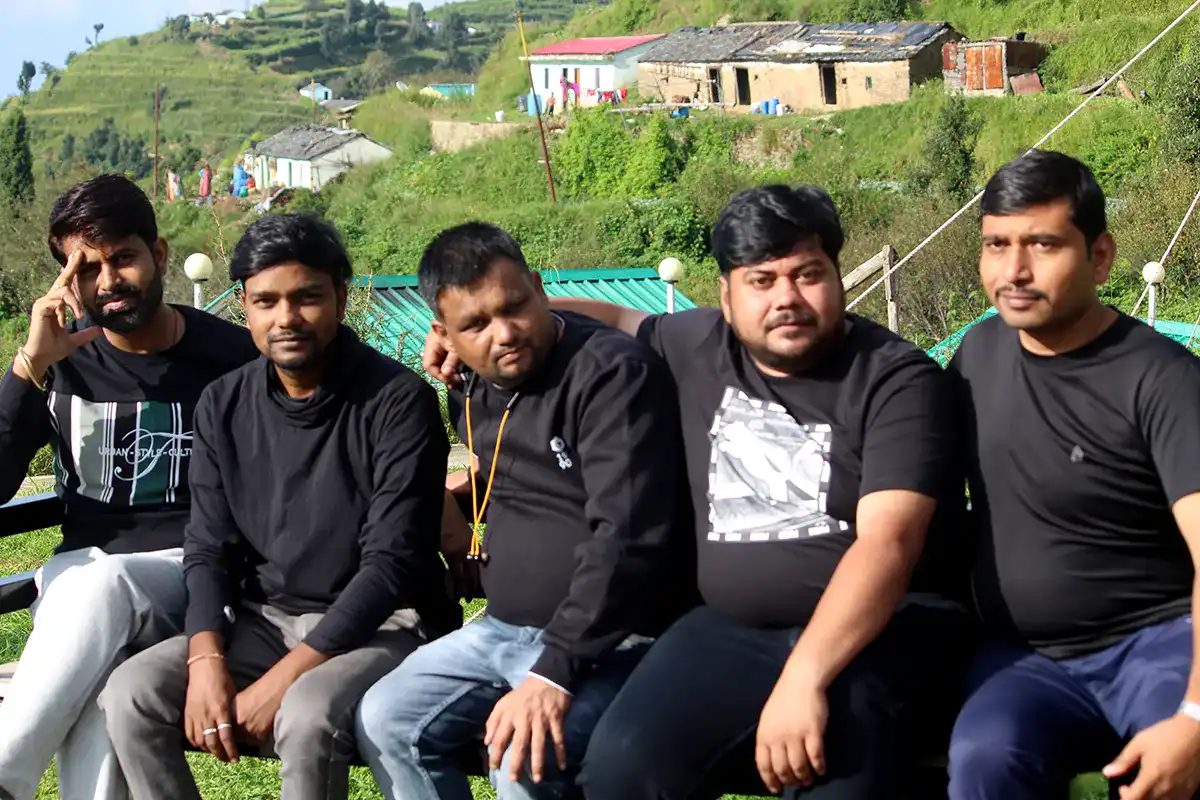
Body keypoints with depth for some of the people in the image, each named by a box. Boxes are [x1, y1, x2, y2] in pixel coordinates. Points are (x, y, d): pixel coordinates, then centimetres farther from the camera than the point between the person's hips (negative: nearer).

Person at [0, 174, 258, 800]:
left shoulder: (231, 357, 0)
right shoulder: (63, 363, 8)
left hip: (191, 569, -2)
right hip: (79, 573, 2)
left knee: (98, 584, -38)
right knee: (92, 688, -35)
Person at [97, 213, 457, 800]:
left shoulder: (398, 401, -12)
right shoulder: (224, 406, 5)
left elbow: (392, 564, -16)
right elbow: (208, 549, 5)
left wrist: (283, 679, -21)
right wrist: (206, 658, -15)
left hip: (378, 625, -5)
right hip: (262, 619, 5)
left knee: (308, 713, -35)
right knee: (131, 694, -17)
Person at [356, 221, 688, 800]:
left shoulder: (612, 373, -17)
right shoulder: (473, 395, 10)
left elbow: (625, 538, -25)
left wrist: (553, 673, -29)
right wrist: (467, 494, 10)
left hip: (607, 641, -8)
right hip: (504, 629, 8)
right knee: (385, 721, -4)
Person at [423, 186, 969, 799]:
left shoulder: (898, 379, -7)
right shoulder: (698, 348, 10)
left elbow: (887, 541, -19)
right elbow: (617, 321, 33)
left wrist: (804, 678, -31)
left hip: (881, 627, -5)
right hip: (732, 625, 5)